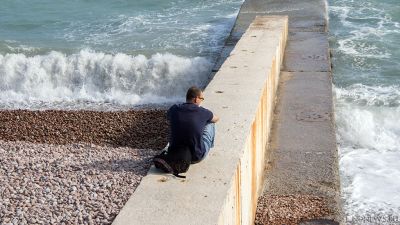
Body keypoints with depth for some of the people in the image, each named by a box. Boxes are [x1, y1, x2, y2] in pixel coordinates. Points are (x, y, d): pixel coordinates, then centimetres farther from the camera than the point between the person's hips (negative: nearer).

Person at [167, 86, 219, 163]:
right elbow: (216, 119, 11)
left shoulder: (174, 109, -6)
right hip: (196, 158, -3)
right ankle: (209, 146, 43)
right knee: (210, 123, 16)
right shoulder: (202, 112, -13)